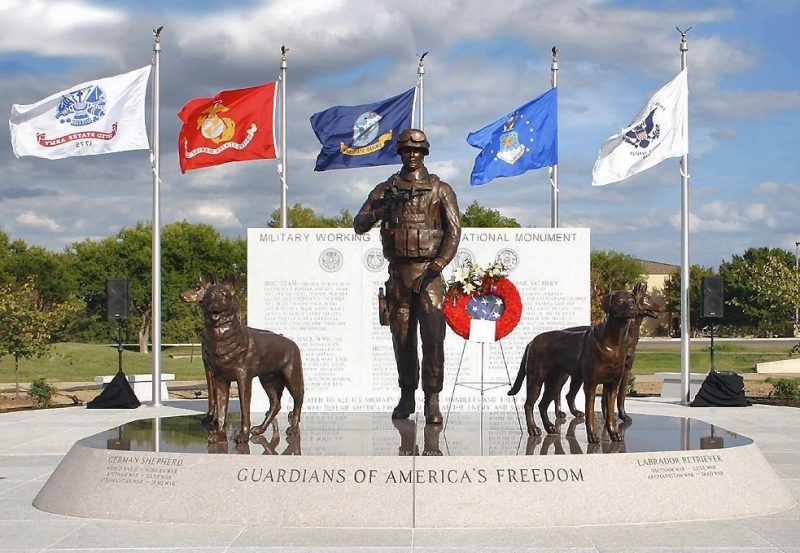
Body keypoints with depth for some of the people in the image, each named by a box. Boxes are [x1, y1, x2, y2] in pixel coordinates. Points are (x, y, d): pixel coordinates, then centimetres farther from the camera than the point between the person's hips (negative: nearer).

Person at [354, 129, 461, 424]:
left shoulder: (440, 189, 7)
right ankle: (406, 397, 17)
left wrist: (442, 260, -15)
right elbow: (359, 224, 8)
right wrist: (377, 213, -13)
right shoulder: (385, 190, 13)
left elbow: (454, 229, 1)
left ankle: (432, 400, -10)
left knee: (433, 335, -12)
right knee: (402, 337, 6)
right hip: (398, 272, 3)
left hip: (428, 271, -2)